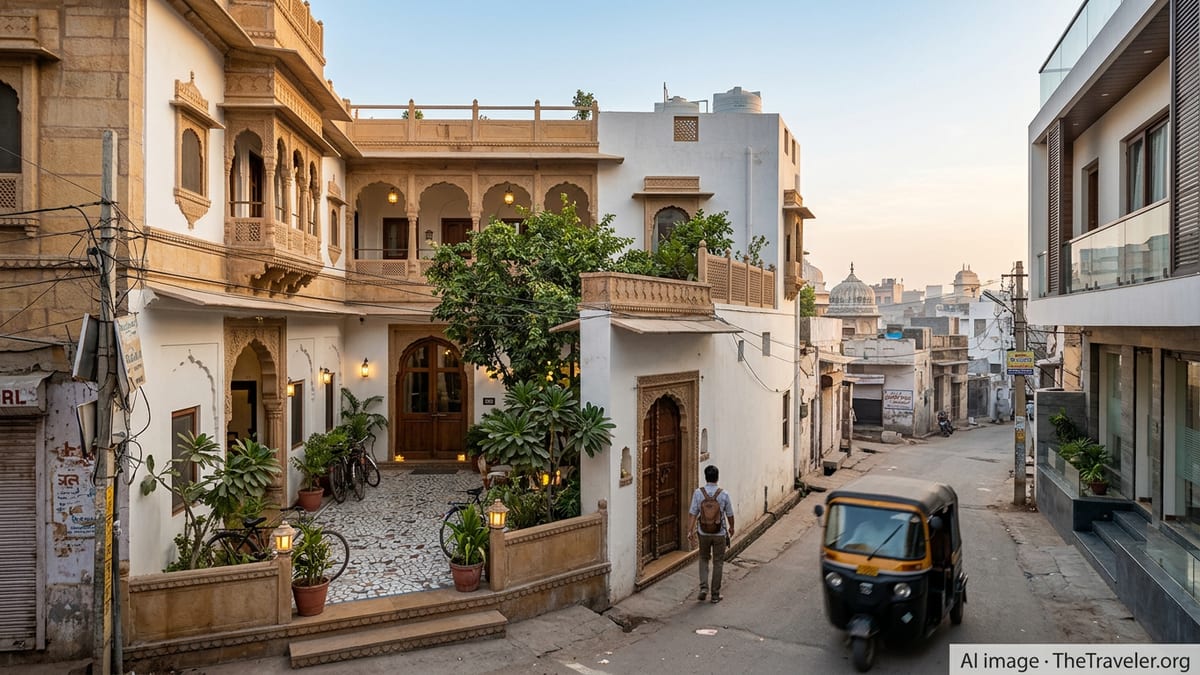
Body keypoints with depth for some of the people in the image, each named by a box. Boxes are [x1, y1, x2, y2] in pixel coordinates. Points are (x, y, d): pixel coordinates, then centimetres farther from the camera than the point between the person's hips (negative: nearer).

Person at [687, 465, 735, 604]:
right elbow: (729, 515, -1)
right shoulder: (724, 494, -11)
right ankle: (715, 595, 16)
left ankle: (704, 588, 7)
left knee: (704, 559, 21)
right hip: (720, 534, -1)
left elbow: (693, 514, -10)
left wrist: (690, 531, -3)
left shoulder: (698, 493, -10)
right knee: (718, 563, 11)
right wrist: (731, 527, 18)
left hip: (703, 533, 1)